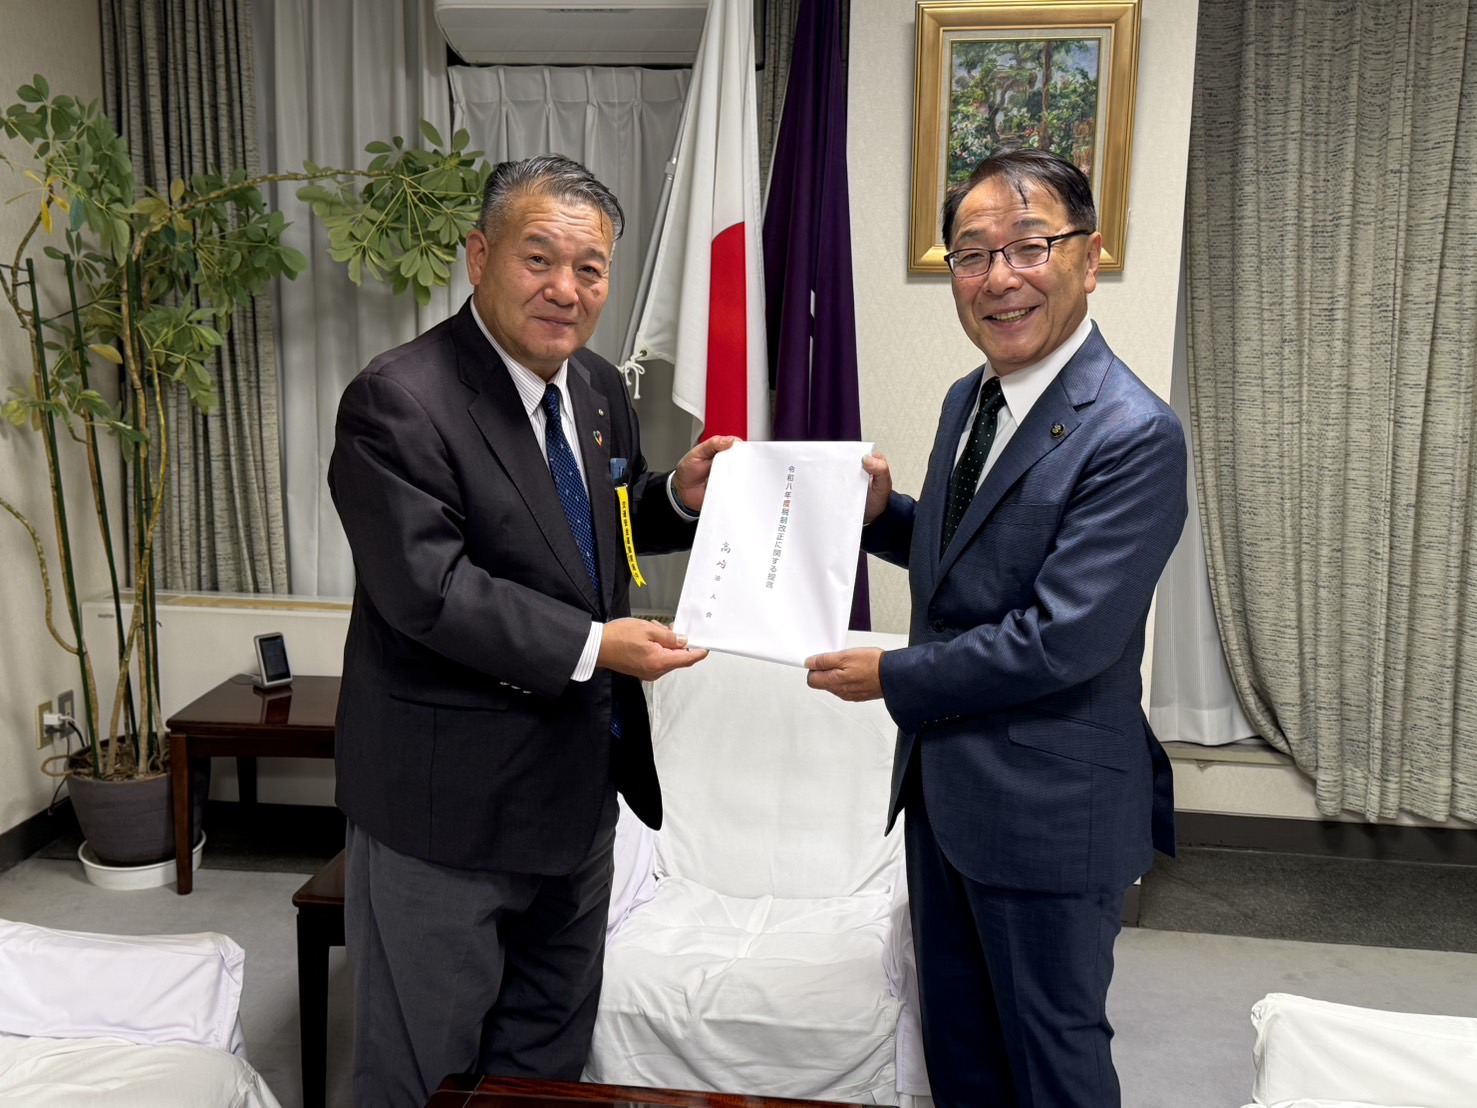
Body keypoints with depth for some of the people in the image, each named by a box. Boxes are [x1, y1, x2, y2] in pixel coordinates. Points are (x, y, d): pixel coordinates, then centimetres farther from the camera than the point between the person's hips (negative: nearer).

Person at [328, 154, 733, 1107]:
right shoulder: (398, 402, -20)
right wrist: (591, 648, -25)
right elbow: (427, 590, -26)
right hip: (448, 805, -7)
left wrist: (680, 497, -2)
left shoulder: (600, 390, 4)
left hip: (579, 784, 7)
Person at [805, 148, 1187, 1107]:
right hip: (943, 781, 8)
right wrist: (881, 511, -2)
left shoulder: (1135, 435, -22)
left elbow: (1062, 639, -26)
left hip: (1049, 809, -8)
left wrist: (894, 675, -15)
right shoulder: (969, 399, 5)